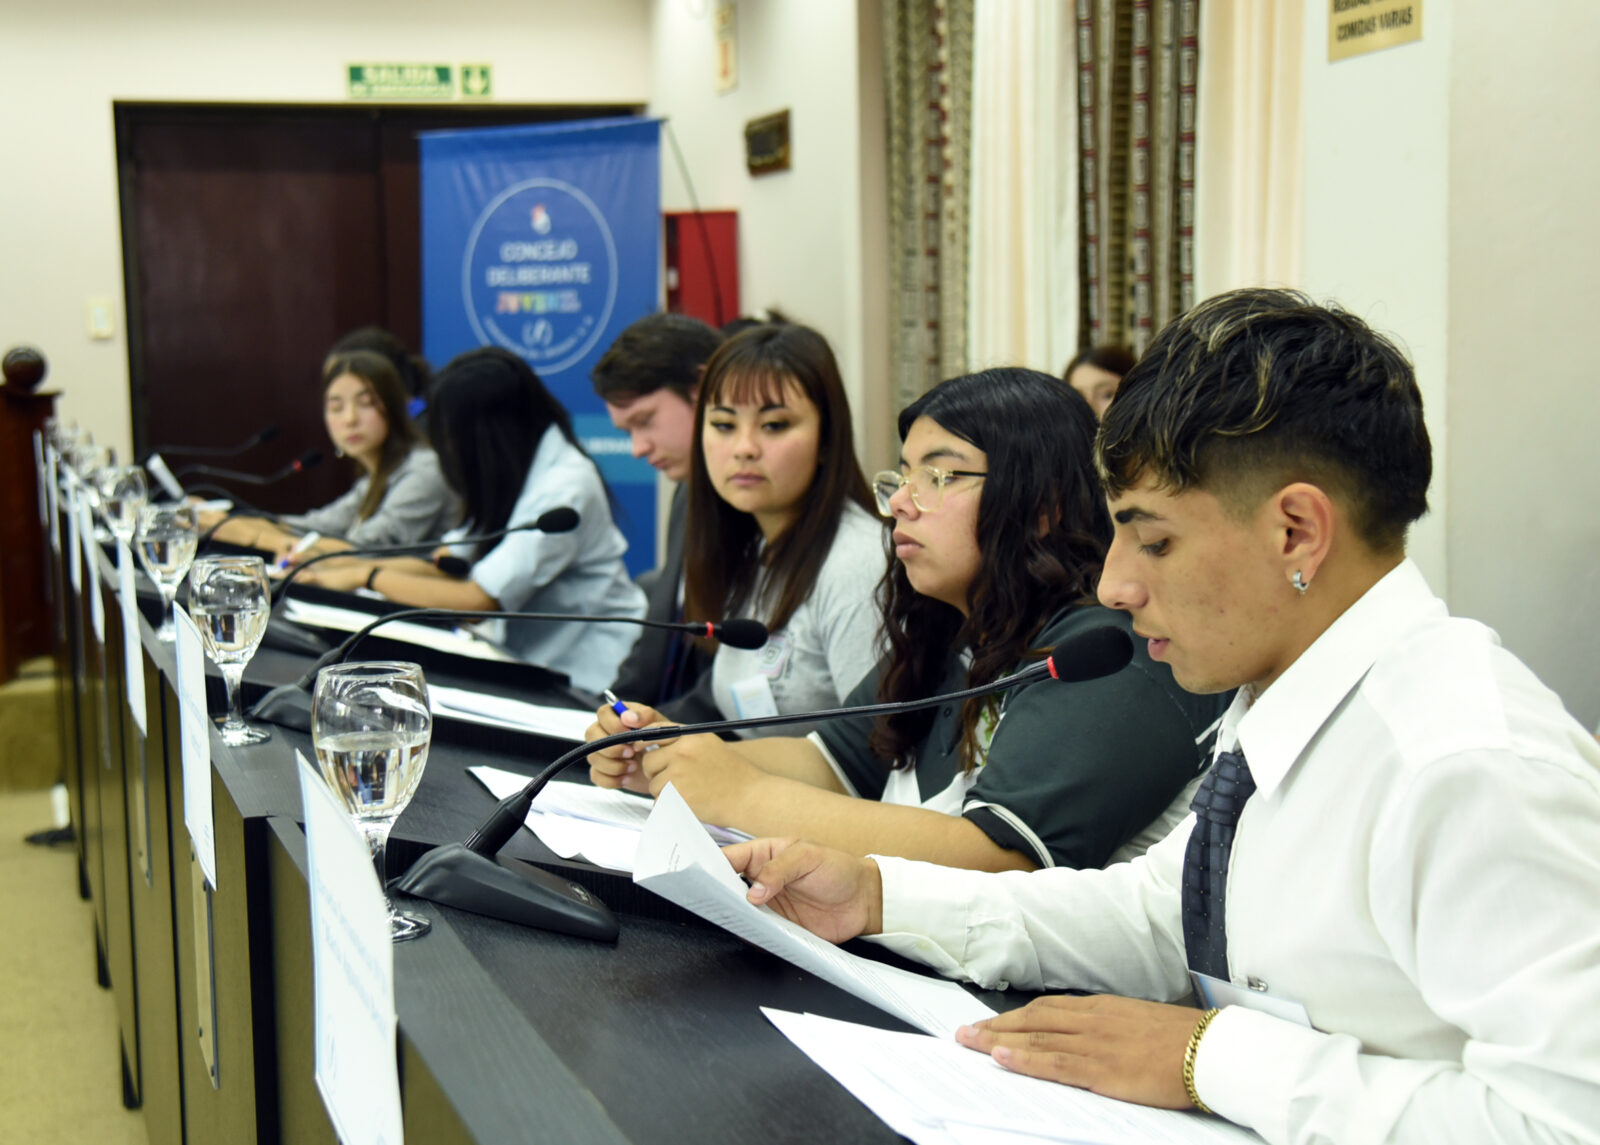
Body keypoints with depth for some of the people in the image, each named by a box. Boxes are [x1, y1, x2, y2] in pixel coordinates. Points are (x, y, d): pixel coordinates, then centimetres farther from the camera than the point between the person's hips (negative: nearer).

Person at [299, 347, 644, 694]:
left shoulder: (565, 487, -19)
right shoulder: (513, 475, 11)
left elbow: (478, 600, -22)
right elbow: (442, 564, 16)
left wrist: (368, 577, -12)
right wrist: (341, 566, 6)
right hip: (532, 664, 8)